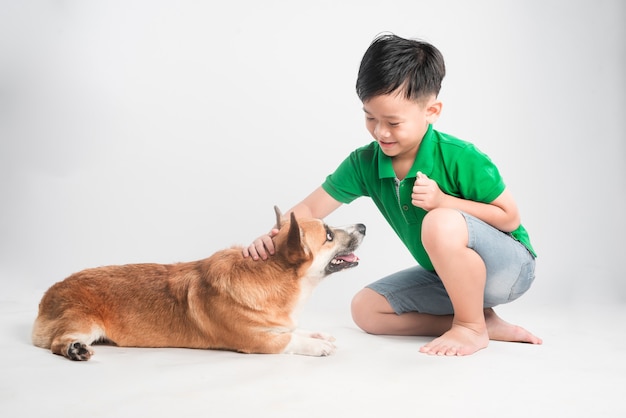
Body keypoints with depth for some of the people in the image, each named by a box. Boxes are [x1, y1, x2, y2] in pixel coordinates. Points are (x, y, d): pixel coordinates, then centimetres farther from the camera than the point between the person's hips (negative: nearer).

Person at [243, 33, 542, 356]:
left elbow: (510, 218, -17)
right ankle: (487, 323, -3)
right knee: (366, 309, -1)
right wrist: (272, 237, -30)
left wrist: (443, 201, -29)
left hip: (509, 267, -7)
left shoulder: (460, 158, -25)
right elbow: (309, 209, -9)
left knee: (441, 223, -36)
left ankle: (472, 327, -11)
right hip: (450, 277, 7)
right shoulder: (364, 163, -10)